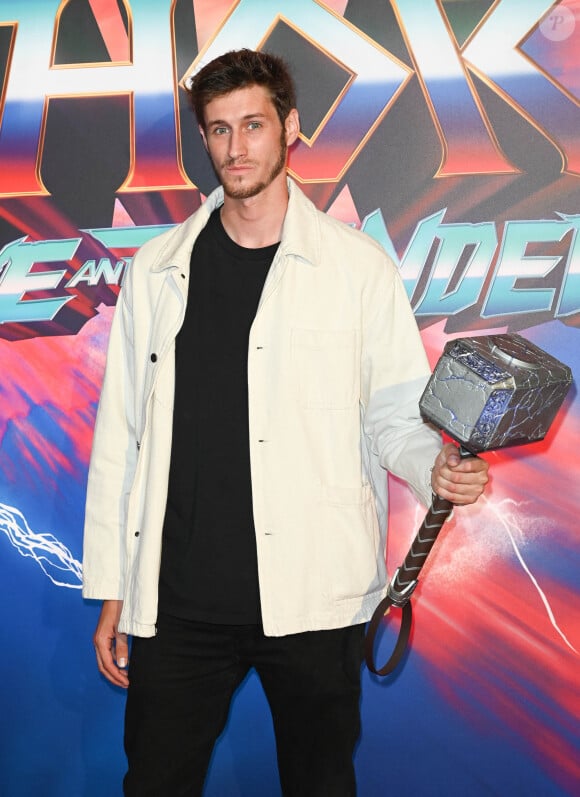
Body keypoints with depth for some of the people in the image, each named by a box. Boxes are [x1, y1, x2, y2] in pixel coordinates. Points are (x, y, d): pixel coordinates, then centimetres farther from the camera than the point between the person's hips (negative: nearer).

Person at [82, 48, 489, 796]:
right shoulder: (157, 269, 8)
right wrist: (111, 591, 7)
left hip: (313, 596, -2)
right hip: (179, 598, 2)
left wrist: (436, 467, -19)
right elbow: (120, 435, 8)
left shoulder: (358, 265, 1)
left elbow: (395, 410, 4)